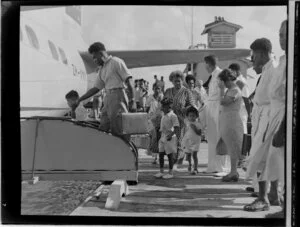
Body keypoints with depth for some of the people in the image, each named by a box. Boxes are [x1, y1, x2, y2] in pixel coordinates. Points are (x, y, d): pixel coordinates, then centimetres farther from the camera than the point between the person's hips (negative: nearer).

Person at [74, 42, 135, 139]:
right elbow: (95, 88, 24)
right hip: (108, 98, 8)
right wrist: (79, 99, 21)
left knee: (117, 130, -9)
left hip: (117, 95, -8)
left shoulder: (116, 62, -1)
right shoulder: (102, 70, 22)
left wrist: (131, 99, -14)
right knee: (103, 128, 6)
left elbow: (128, 80, -7)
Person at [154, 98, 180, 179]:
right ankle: (161, 172, 18)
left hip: (170, 138, -8)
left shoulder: (172, 116, -13)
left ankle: (170, 173, 12)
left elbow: (176, 128, -17)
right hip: (163, 137, 8)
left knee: (170, 155, 1)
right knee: (161, 154, 9)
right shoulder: (163, 115, 12)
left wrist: (171, 135, -24)